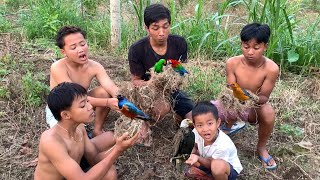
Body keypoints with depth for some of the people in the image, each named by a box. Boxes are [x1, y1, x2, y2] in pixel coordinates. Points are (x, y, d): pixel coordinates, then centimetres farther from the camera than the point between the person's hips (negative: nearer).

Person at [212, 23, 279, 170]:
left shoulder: (271, 68, -23)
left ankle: (261, 148, -4)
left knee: (268, 112, -35)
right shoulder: (232, 63, -20)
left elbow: (264, 97, -18)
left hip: (255, 107, -1)